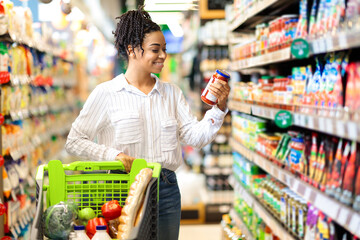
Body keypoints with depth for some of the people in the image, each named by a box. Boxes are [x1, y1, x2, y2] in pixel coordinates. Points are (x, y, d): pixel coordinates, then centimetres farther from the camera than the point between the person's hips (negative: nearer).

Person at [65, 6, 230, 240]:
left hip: (166, 189, 4)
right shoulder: (106, 93, -4)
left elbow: (196, 136, 2)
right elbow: (75, 141, -3)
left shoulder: (172, 92, 9)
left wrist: (219, 107, -12)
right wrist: (113, 155, -15)